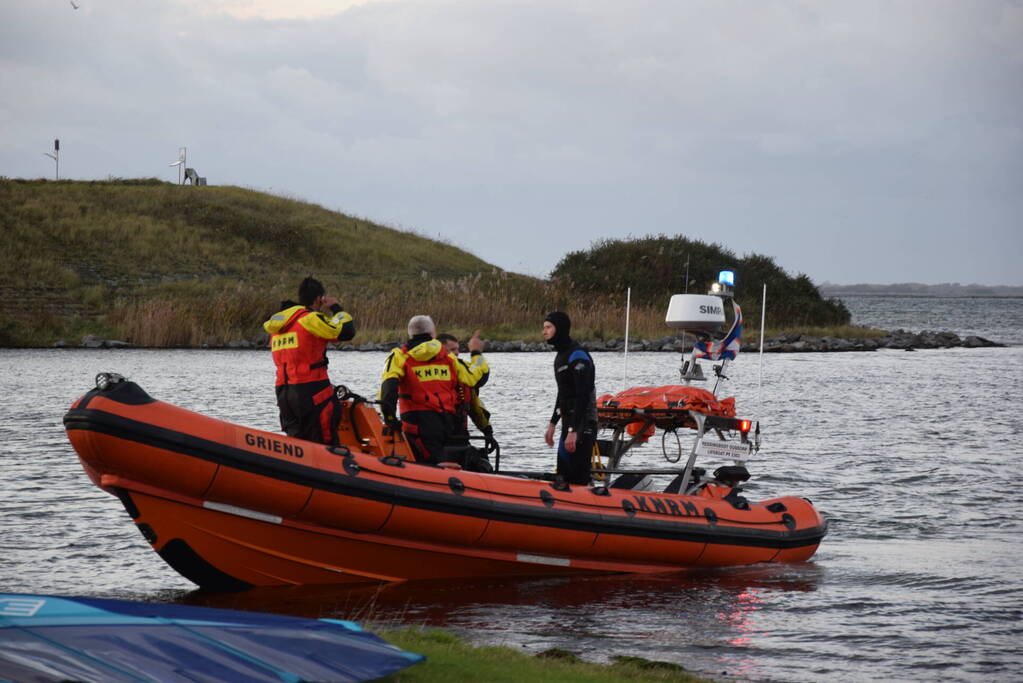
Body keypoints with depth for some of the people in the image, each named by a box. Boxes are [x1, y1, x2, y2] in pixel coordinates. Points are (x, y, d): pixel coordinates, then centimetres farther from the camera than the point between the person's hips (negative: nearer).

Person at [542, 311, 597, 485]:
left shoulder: (577, 356, -15)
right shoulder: (561, 356, 17)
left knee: (577, 477, -12)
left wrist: (573, 431, -26)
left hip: (582, 425, -10)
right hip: (569, 424, 10)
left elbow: (583, 396, -22)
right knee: (564, 474, 14)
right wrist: (552, 424, 28)